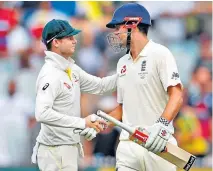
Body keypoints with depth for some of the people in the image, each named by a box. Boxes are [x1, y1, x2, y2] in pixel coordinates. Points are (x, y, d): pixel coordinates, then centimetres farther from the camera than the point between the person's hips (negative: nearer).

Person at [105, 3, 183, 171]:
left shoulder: (160, 53, -5)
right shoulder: (122, 63, 18)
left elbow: (176, 95, -15)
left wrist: (162, 124, -31)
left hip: (157, 144, -6)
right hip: (128, 144, 6)